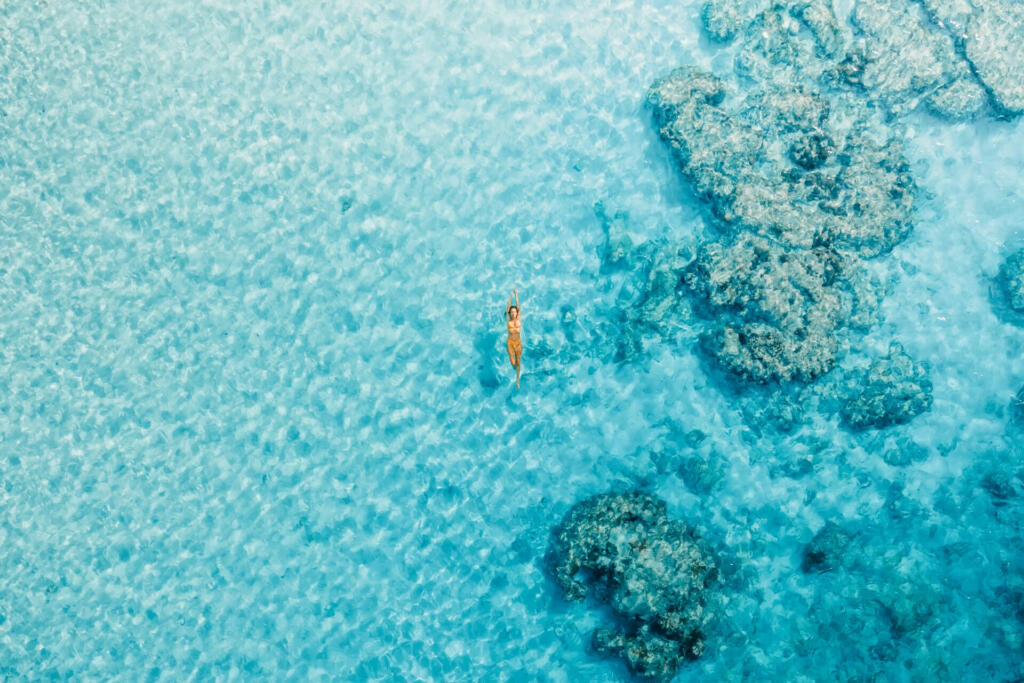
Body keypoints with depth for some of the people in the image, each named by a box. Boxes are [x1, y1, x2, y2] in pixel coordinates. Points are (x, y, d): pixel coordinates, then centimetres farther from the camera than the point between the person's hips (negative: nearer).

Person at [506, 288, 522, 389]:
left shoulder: (519, 319, 0)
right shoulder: (508, 320, -1)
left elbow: (518, 306, -5)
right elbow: (508, 307, -7)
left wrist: (516, 295, -5)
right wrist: (510, 297, -10)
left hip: (518, 342, 0)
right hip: (510, 342, 0)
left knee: (518, 362, 6)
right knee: (513, 363, -5)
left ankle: (517, 380, 24)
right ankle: (516, 364, 34)